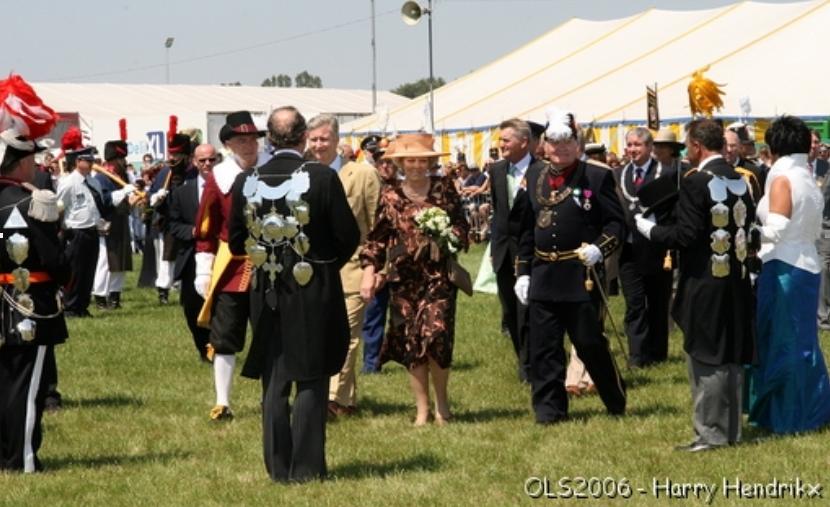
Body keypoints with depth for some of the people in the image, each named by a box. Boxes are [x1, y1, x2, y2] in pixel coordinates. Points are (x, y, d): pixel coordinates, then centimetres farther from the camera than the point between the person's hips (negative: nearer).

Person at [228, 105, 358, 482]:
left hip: (266, 295, 3)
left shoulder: (246, 182, -3)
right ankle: (306, 466, 6)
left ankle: (278, 466, 13)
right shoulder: (322, 177, -12)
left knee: (274, 383, 11)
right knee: (311, 381, 6)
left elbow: (236, 242, 3)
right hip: (314, 294, -3)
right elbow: (348, 236, -8)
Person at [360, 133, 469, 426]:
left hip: (438, 275, -2)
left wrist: (451, 234, -11)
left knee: (436, 334, -14)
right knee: (410, 343, 2)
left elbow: (461, 226, 11)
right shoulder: (391, 198, 7)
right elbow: (377, 238, 9)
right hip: (404, 278, 2)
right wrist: (369, 270, -2)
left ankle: (442, 402, 6)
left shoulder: (444, 189, 5)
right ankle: (422, 409, 12)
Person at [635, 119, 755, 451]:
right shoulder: (740, 180, 6)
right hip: (737, 281, 7)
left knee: (706, 359, -1)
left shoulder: (696, 181, -16)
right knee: (732, 358, 13)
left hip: (705, 282, -7)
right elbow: (747, 224, 12)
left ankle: (710, 433, 0)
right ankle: (731, 429, 20)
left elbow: (685, 235, -18)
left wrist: (650, 230, -4)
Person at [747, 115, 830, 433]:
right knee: (802, 341, 15)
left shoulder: (782, 179, -13)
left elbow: (776, 230, -18)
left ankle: (787, 416, 4)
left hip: (784, 267, -8)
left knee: (780, 342, 0)